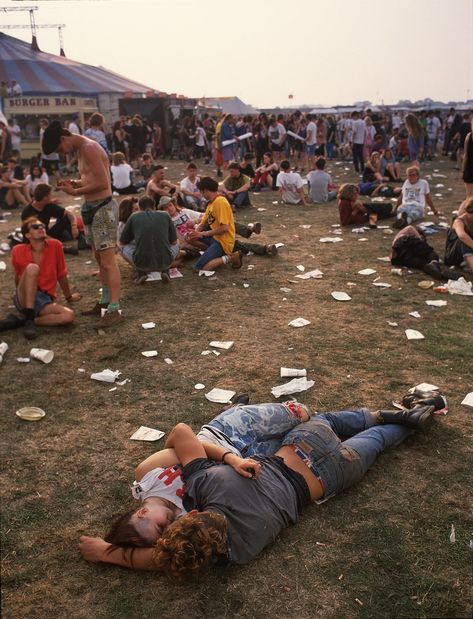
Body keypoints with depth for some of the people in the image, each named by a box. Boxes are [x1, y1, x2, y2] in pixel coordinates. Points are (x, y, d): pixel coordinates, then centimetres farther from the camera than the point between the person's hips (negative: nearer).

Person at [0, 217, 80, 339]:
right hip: (25, 299, -2)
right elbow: (18, 276, 12)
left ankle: (19, 322, -17)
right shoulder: (18, 251, -4)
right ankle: (29, 320, -28)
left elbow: (61, 275, 8)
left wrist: (68, 297, 18)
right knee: (32, 268, -30)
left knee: (69, 316, -28)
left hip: (45, 301, 2)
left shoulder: (55, 246, -2)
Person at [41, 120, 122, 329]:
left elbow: (102, 182, -23)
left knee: (108, 261, -10)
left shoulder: (89, 148, -16)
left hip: (103, 208, -10)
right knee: (100, 259, 15)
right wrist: (75, 183, 3)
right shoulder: (81, 149, 15)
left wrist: (75, 192, -13)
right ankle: (105, 302, 24)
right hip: (91, 208, 10)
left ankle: (114, 310, -8)